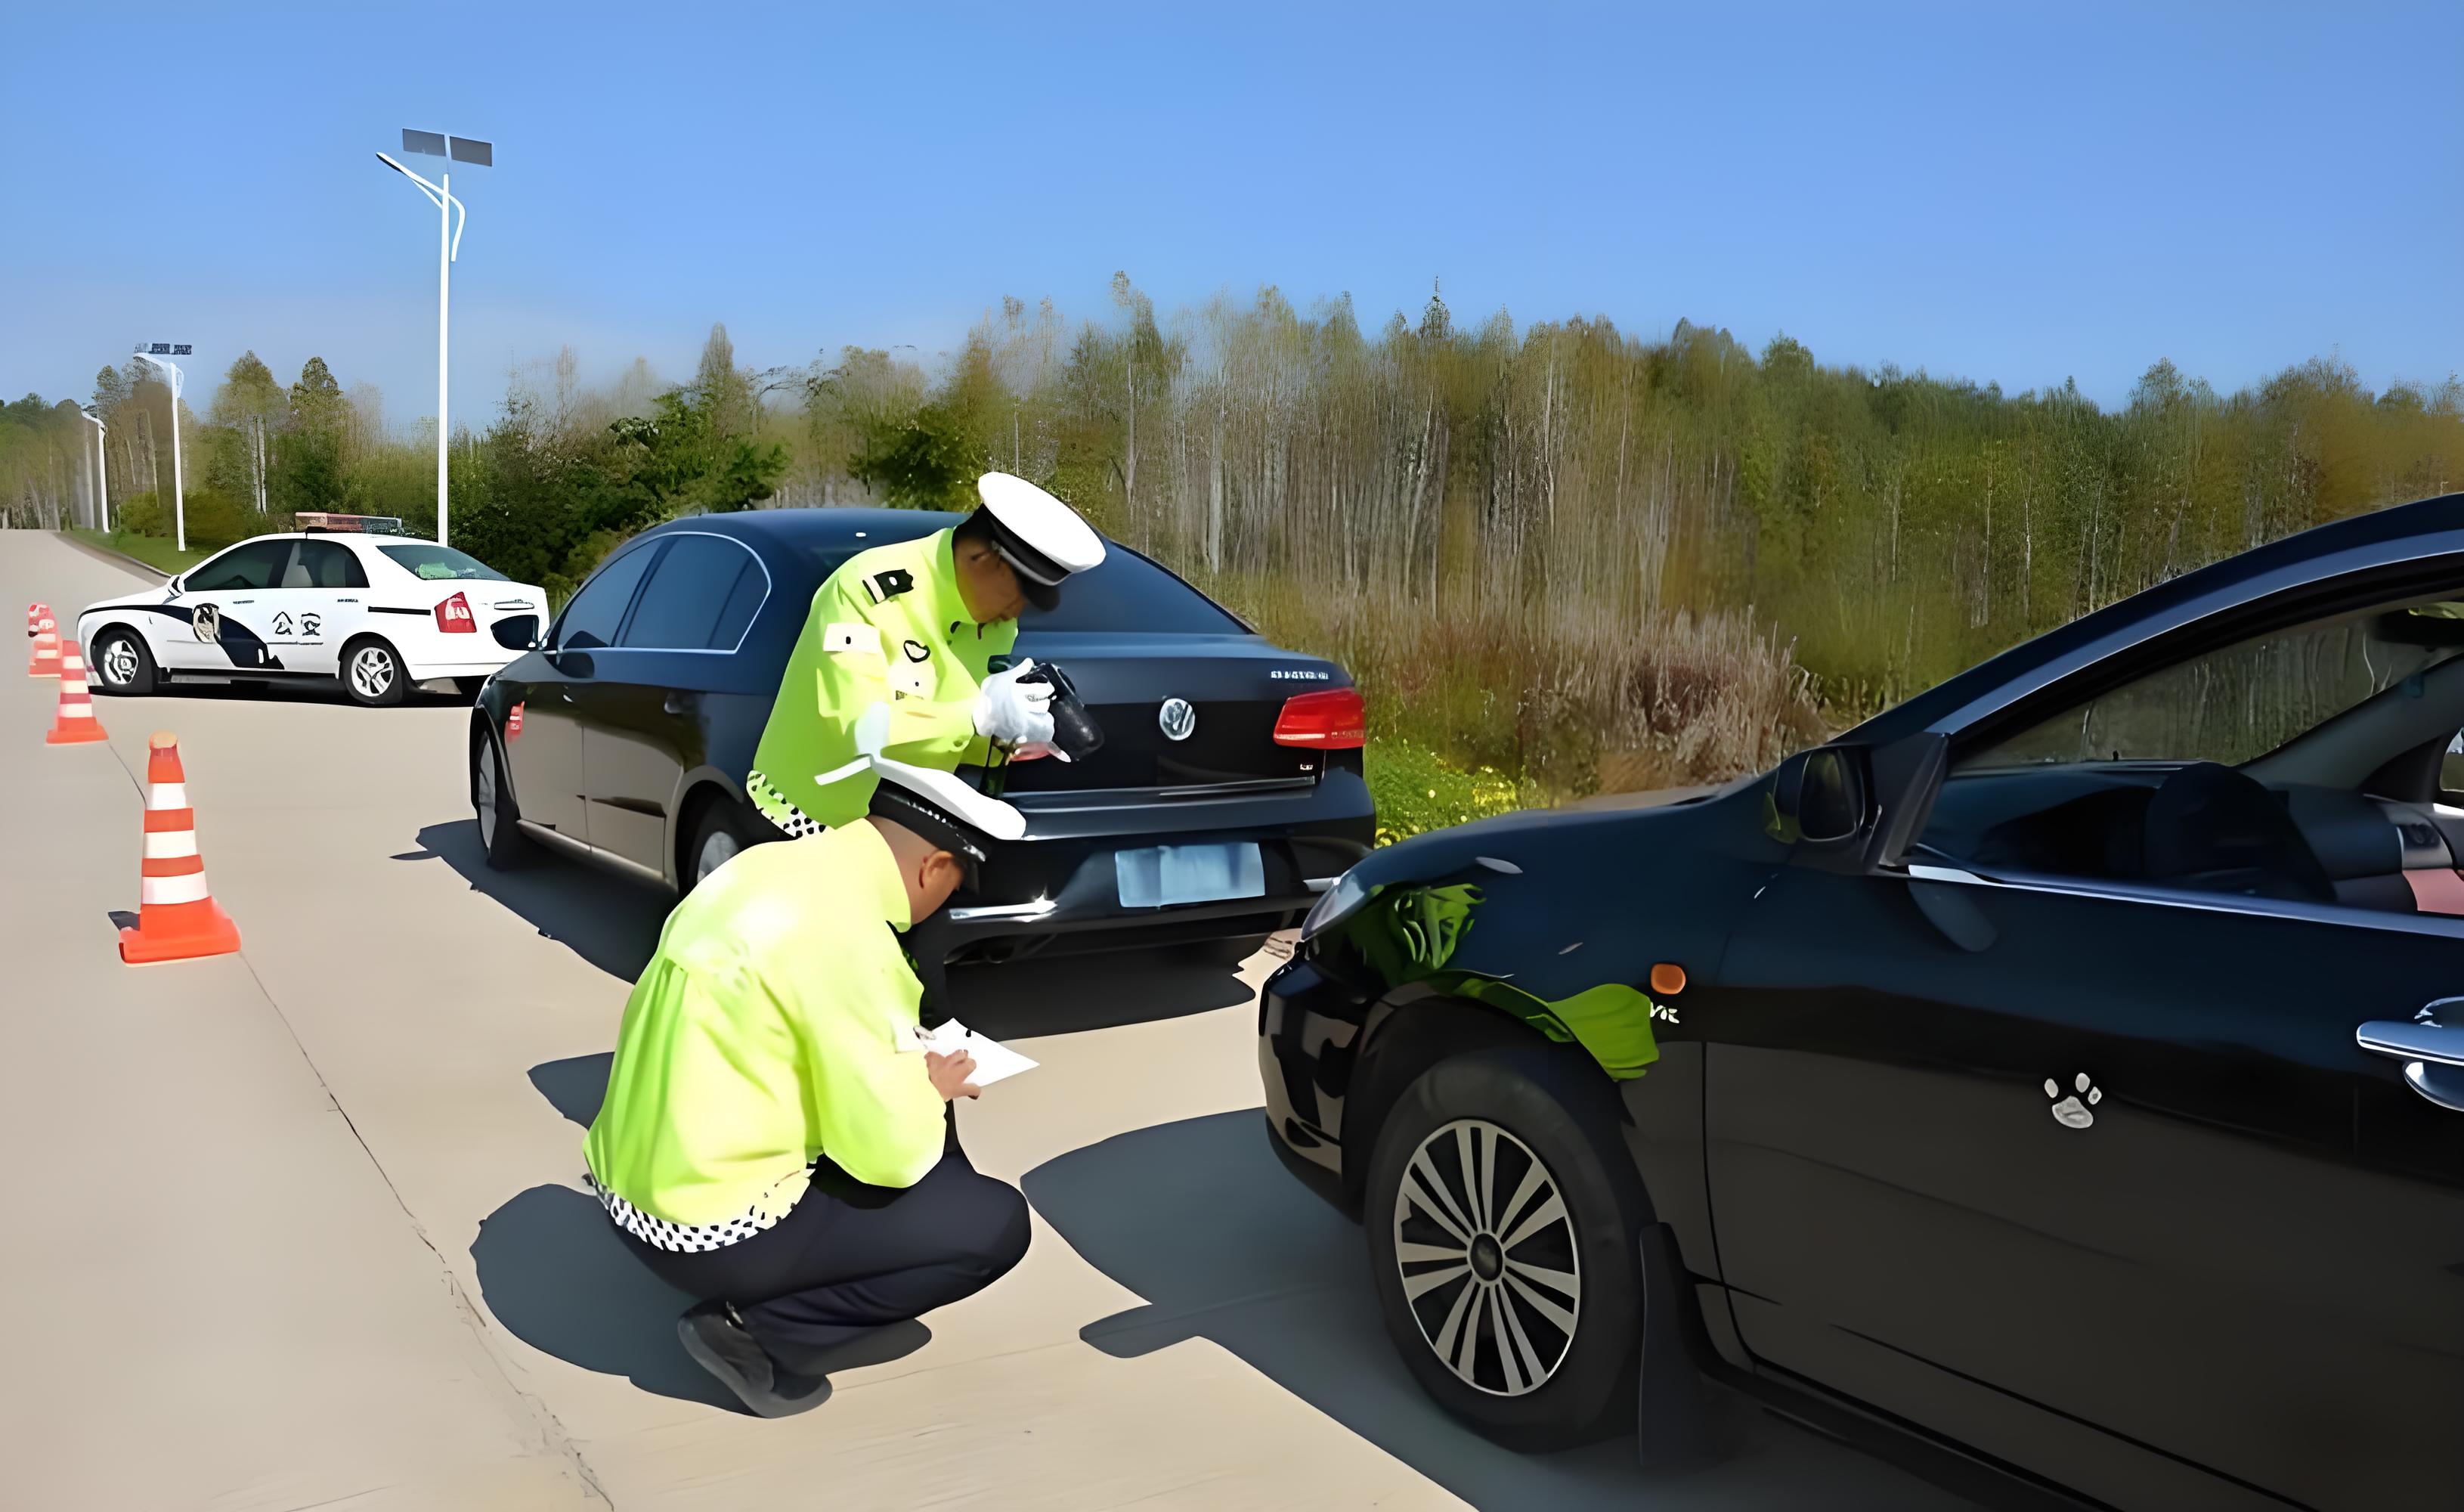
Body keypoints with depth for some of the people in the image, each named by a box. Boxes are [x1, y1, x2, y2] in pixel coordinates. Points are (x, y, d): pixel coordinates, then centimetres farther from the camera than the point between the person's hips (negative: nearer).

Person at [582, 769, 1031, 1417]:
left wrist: (907, 1071, 15)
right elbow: (888, 1152, -18)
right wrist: (929, 1087, 2)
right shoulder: (845, 931, -23)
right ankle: (756, 1329, 0)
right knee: (997, 1222, -2)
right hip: (706, 1223, -9)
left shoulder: (770, 865, 2)